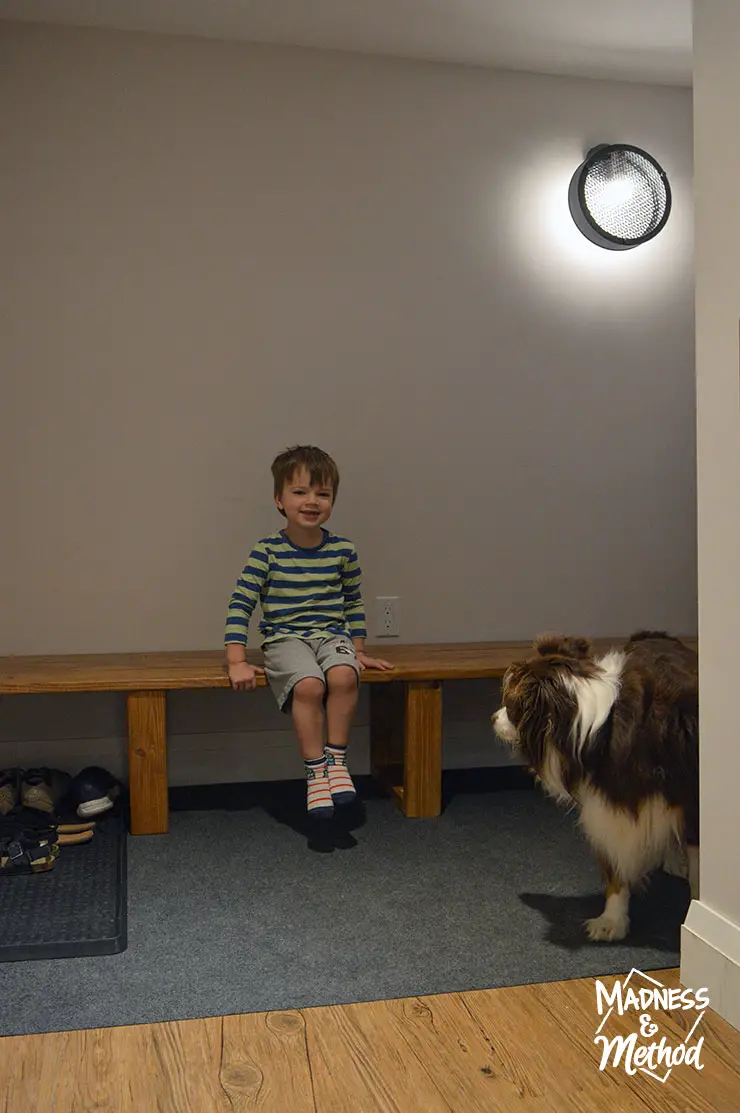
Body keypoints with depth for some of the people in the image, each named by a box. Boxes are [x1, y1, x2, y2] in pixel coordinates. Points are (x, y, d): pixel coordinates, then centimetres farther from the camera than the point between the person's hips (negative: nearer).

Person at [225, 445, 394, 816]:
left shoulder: (343, 550, 4)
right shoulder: (267, 552, -4)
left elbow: (354, 602, 18)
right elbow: (240, 605, -5)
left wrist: (358, 650, 17)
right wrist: (237, 662, -11)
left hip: (332, 634, 2)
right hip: (285, 637, -2)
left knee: (344, 676, -31)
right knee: (309, 685, -32)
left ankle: (336, 759, -13)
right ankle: (316, 771, -15)